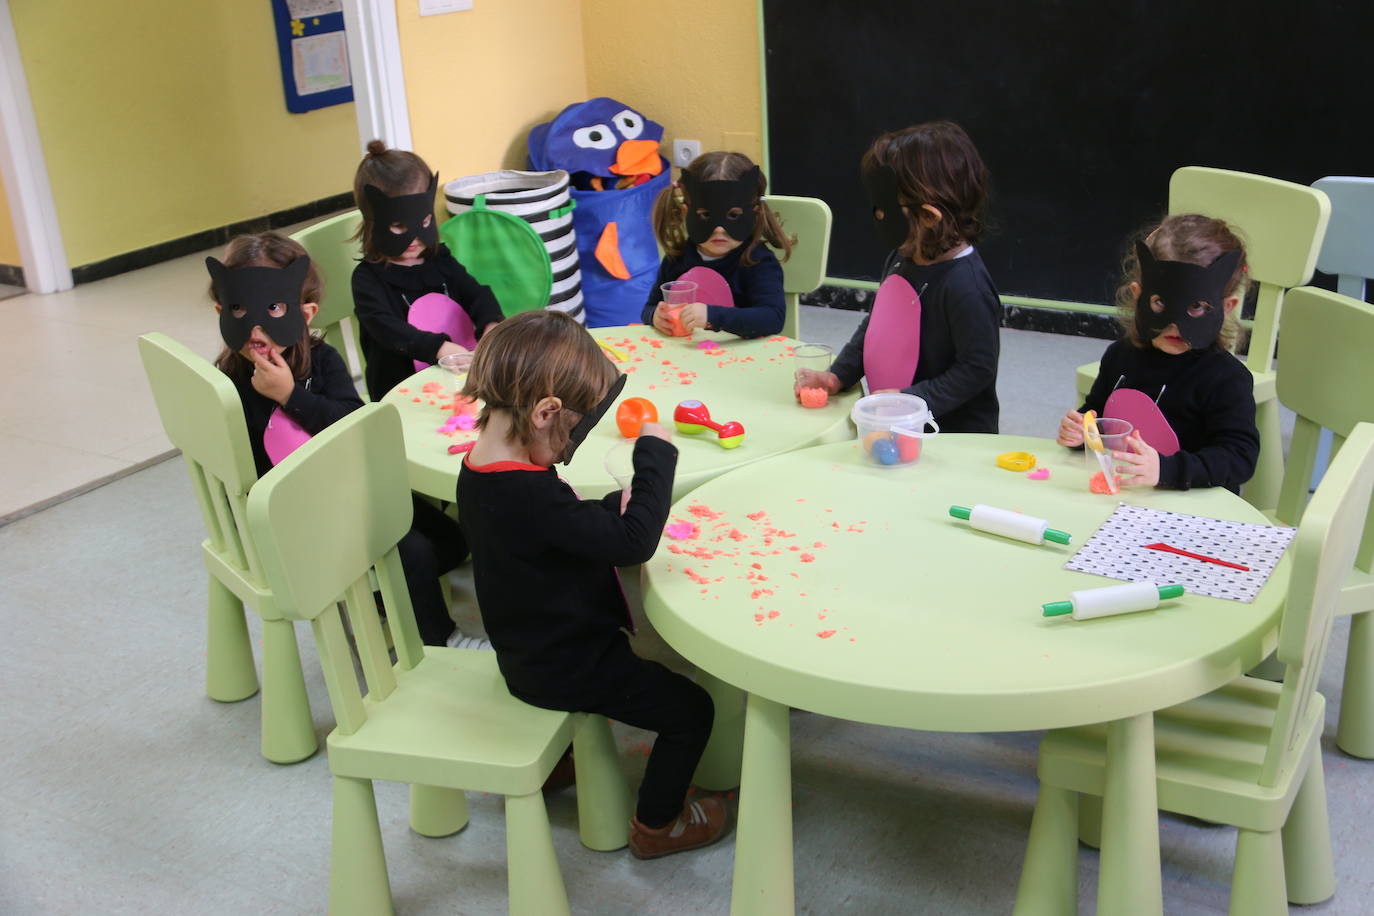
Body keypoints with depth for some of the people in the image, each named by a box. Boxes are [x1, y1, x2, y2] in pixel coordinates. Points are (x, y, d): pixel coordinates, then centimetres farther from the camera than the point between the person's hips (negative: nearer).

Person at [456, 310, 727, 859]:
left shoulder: (479, 469, -5)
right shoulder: (531, 494, -36)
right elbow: (633, 544, -34)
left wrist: (615, 504, -5)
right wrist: (655, 454, -24)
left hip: (529, 650, 9)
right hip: (564, 669, -9)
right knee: (691, 709, 6)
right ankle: (656, 823, 24)